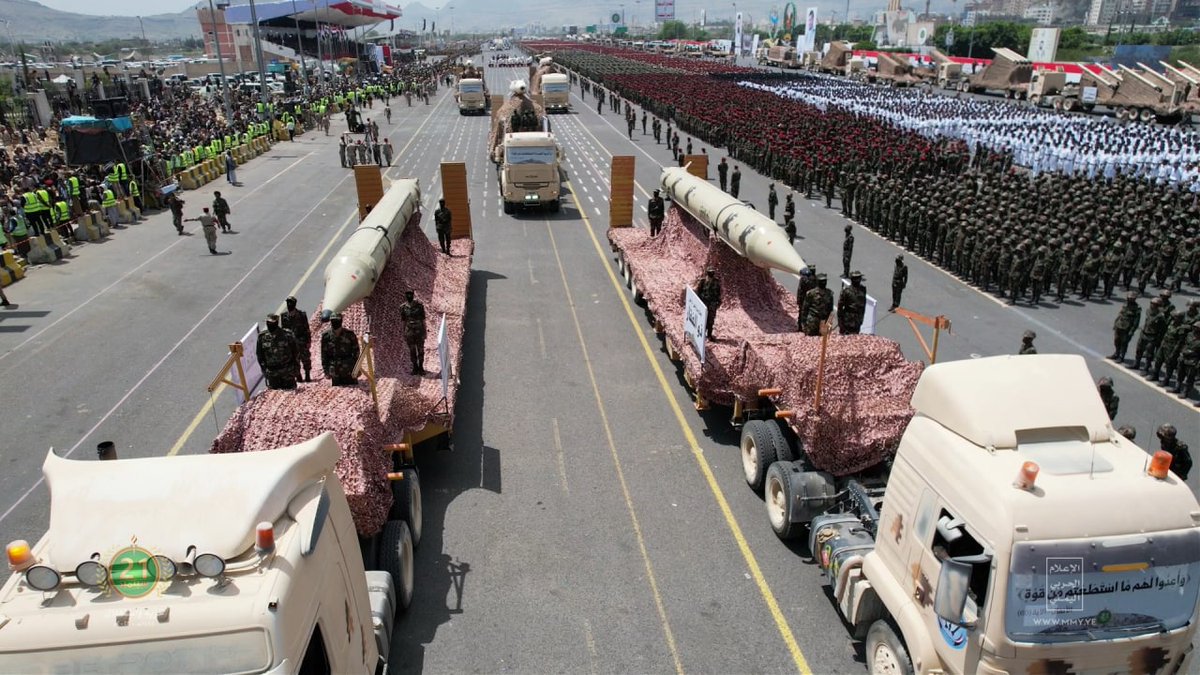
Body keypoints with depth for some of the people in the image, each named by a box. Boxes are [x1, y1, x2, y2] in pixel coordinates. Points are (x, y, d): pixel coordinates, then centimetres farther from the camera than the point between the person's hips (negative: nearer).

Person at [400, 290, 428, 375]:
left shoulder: (419, 306, -4)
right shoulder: (403, 307, 2)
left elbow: (423, 320, -1)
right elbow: (403, 321, 8)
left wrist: (425, 332, -3)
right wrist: (404, 334, 7)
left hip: (419, 331, -2)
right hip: (409, 332, 2)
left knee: (420, 350, 3)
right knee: (412, 351, 8)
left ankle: (421, 368, 14)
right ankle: (415, 368, 19)